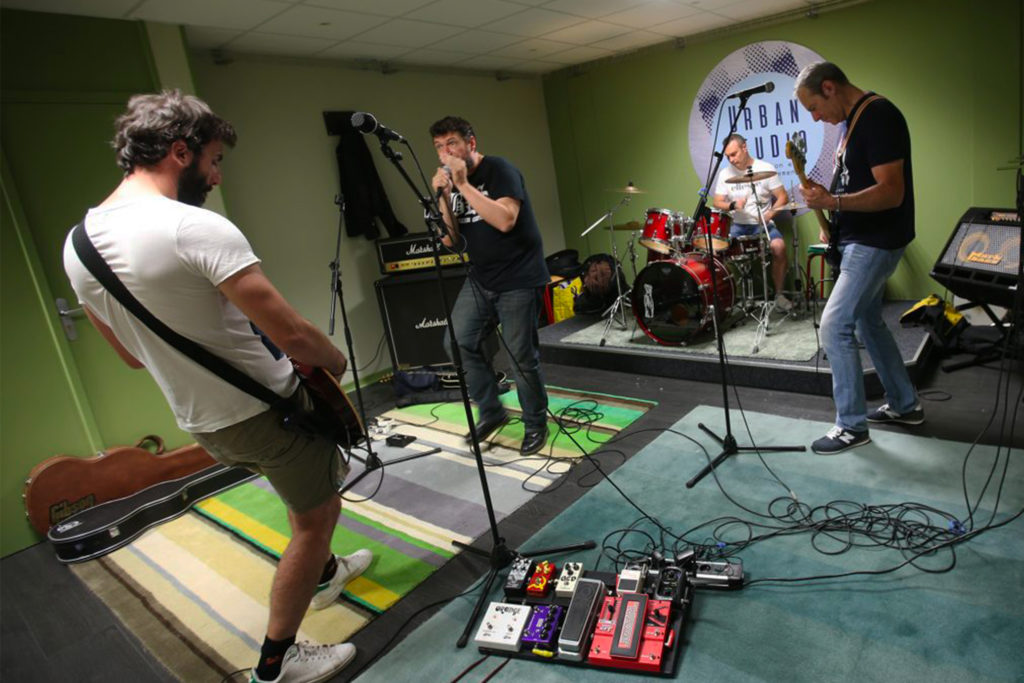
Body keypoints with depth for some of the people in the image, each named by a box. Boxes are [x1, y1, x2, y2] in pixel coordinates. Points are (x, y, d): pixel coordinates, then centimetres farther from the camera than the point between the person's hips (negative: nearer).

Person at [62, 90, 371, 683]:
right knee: (315, 518, 13)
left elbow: (134, 354, 11)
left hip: (203, 421, 8)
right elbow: (290, 333, -28)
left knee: (309, 492, 31)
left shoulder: (77, 244, 1)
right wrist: (336, 361, -7)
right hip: (267, 410, -8)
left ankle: (324, 574, 53)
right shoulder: (197, 228, -26)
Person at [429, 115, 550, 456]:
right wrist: (443, 197, -8)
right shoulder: (452, 184, 9)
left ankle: (536, 425, 19)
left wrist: (463, 185, -23)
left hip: (518, 280, -7)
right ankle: (491, 411, 20)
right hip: (480, 280, 7)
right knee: (457, 343, 2)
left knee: (521, 357, -3)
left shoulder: (499, 170, -11)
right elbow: (451, 241, 5)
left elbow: (505, 220, -26)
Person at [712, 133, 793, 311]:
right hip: (736, 226, 2)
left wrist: (769, 214, -19)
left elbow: (783, 197, -1)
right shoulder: (725, 173, 7)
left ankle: (779, 294, -11)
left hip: (763, 225, -2)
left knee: (778, 246, -30)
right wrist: (733, 205, -17)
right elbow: (716, 203, 4)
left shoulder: (765, 168, 0)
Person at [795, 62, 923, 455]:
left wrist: (833, 202, -35)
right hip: (858, 239, 11)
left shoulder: (878, 116, -18)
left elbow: (891, 193, -25)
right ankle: (905, 406, 32)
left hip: (876, 242, -10)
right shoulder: (853, 120, 12)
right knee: (868, 322, 18)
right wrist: (833, 221, 10)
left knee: (834, 327, -12)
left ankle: (852, 426, 0)